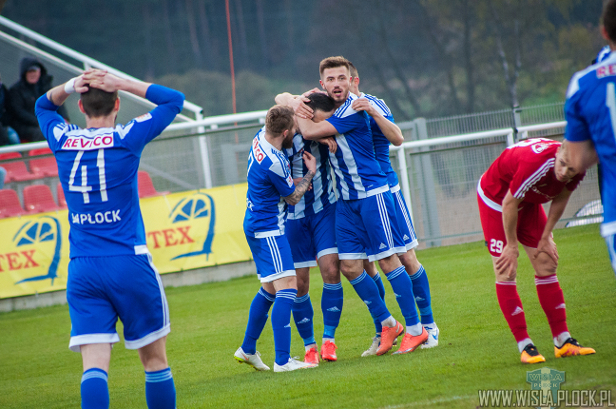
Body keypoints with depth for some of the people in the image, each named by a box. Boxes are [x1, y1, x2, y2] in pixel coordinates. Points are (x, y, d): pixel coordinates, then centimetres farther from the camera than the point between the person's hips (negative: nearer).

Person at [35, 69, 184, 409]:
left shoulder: (62, 141, 3)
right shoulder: (127, 138, -5)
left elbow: (43, 105, 27)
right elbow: (174, 99, 8)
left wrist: (71, 85, 8)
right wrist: (121, 84, 2)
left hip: (81, 270, 3)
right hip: (130, 265, -2)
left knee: (93, 365, -5)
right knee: (155, 359, 11)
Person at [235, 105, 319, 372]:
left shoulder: (261, 138, -1)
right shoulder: (274, 163, -26)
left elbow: (281, 106, 21)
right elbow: (292, 198, -8)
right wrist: (311, 173, 3)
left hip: (256, 225, 11)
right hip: (268, 229, -11)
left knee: (270, 288, 20)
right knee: (287, 287, -15)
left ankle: (247, 349, 29)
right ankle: (283, 360, -22)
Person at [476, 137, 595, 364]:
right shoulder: (536, 163, -42)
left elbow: (561, 199, 0)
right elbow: (509, 204, -29)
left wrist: (546, 237, 1)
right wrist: (512, 246, -18)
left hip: (528, 204, 6)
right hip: (495, 198, -6)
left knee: (546, 266, 4)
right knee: (506, 274, -11)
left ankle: (563, 341, 8)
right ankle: (524, 345, -9)